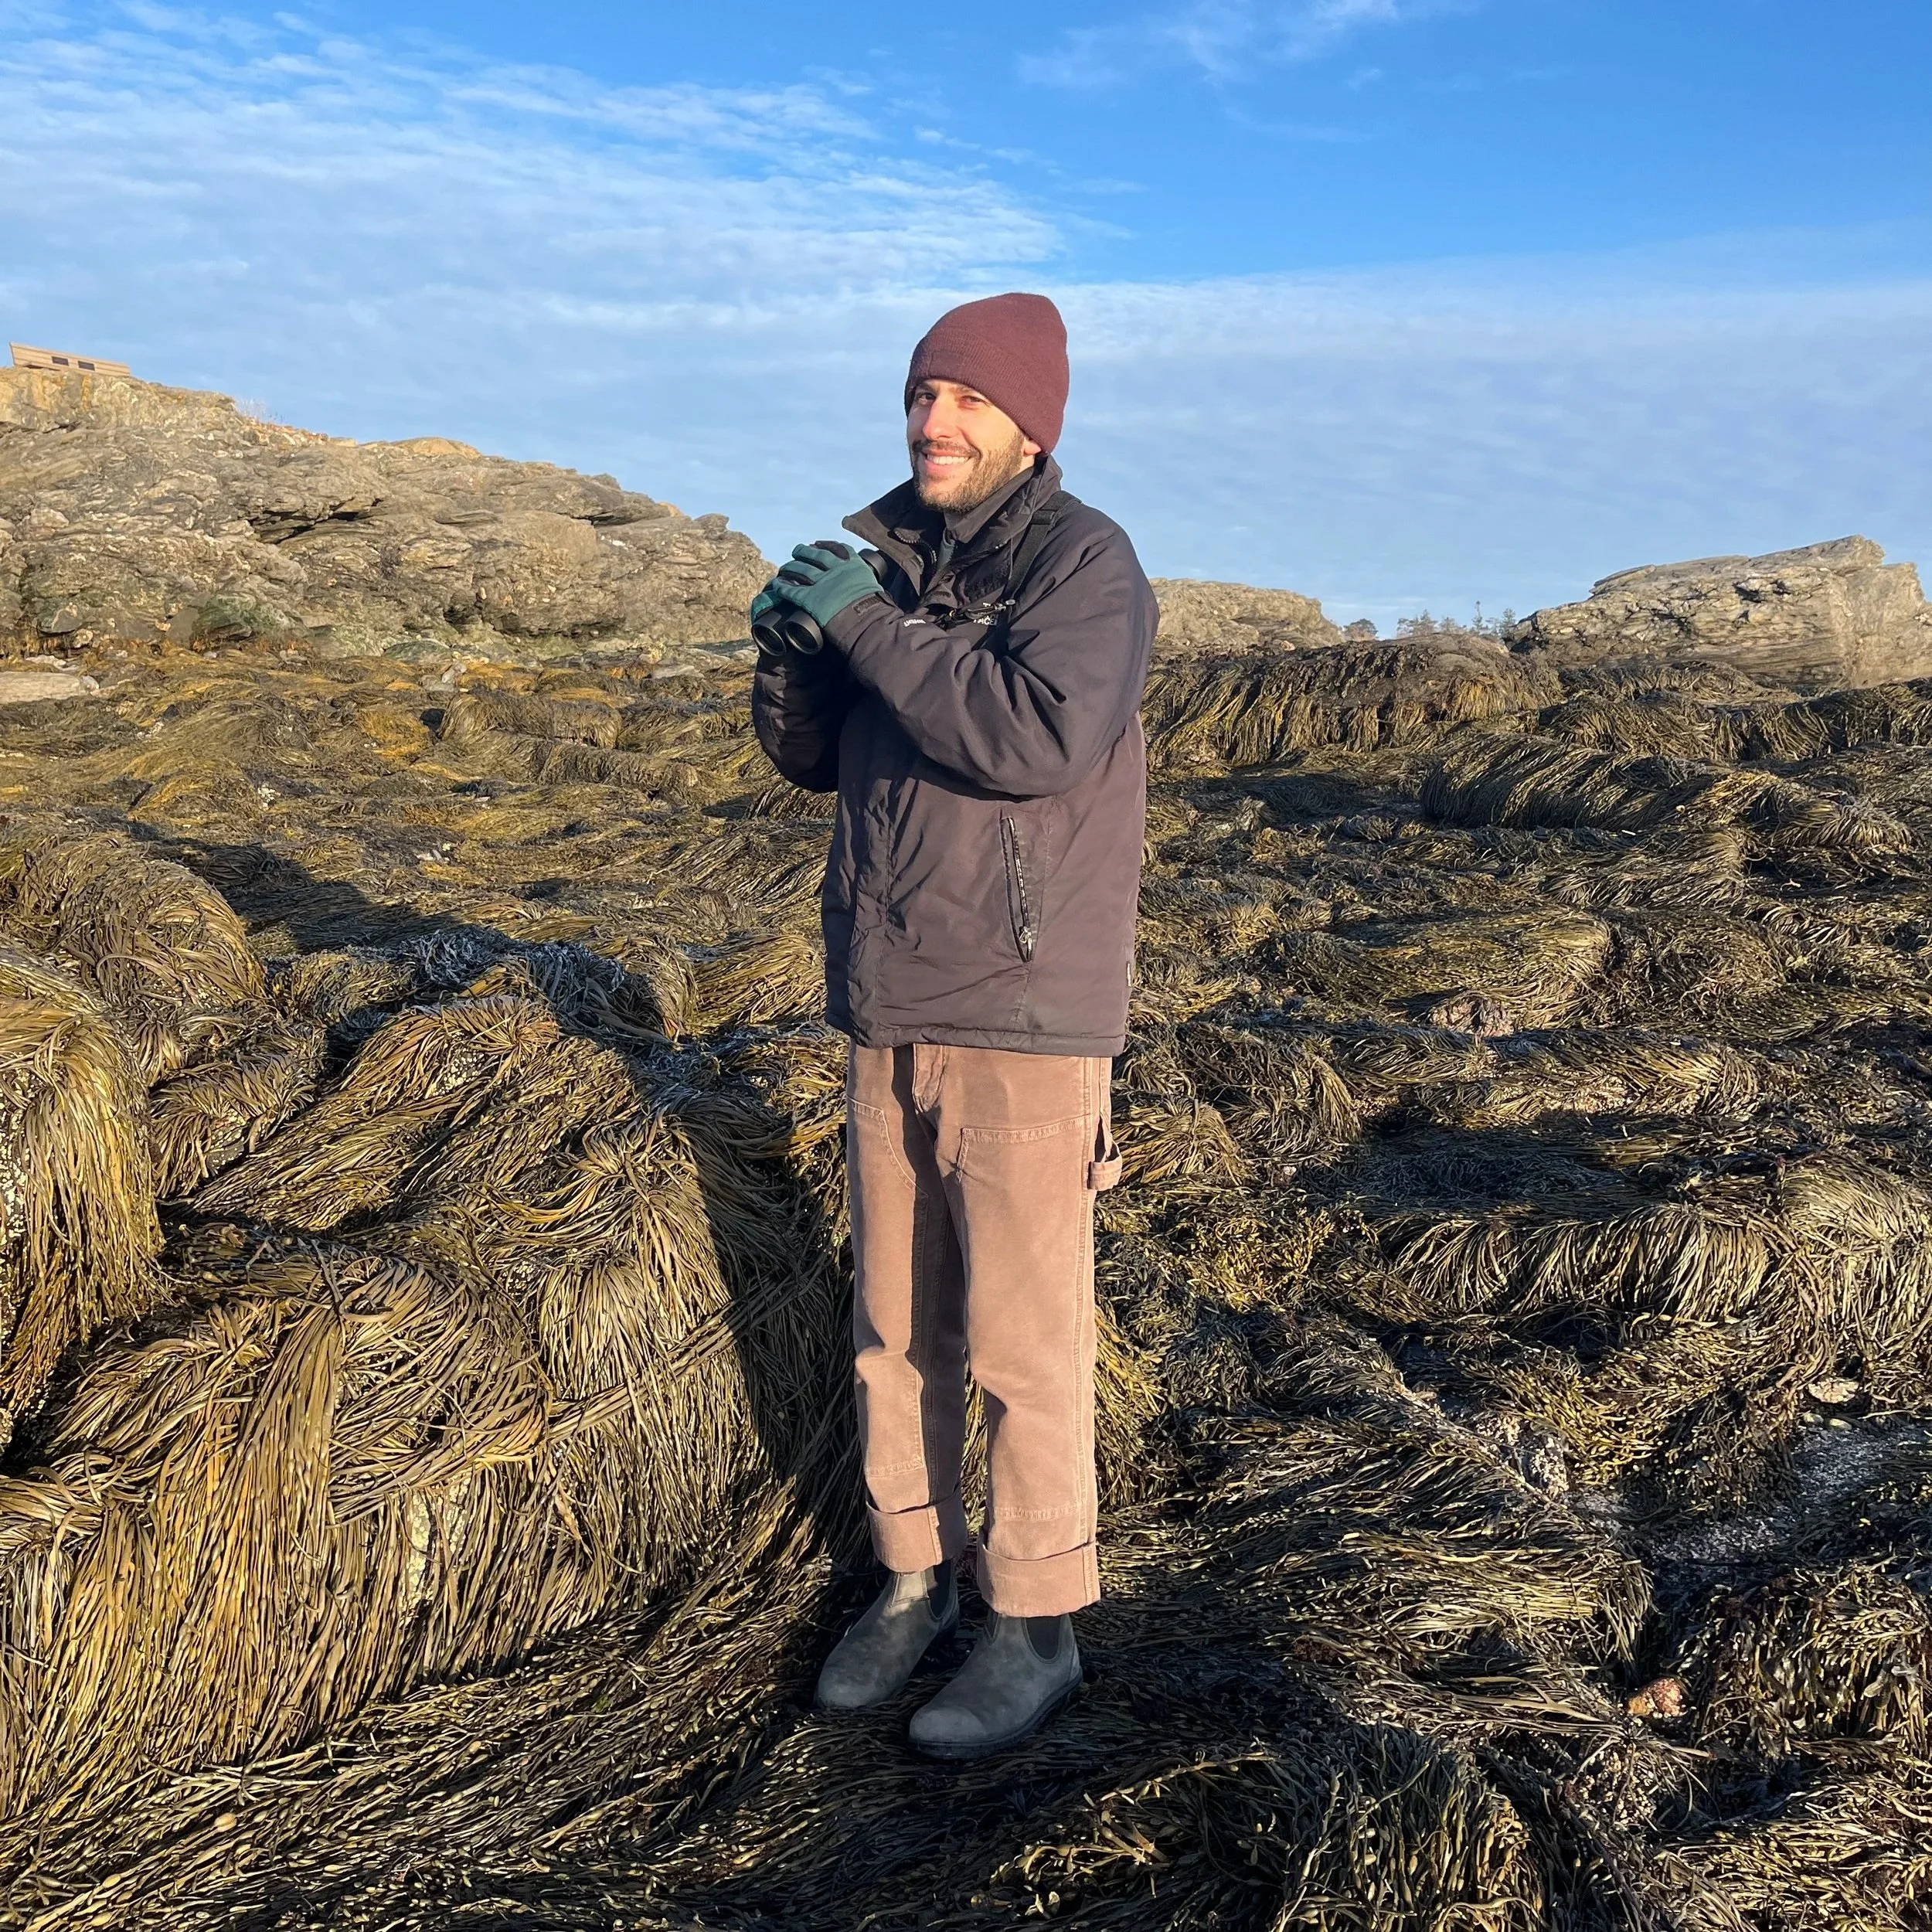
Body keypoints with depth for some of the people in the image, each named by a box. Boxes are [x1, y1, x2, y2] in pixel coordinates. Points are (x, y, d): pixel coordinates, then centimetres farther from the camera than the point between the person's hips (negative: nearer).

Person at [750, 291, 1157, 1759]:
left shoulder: (1084, 560, -9)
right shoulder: (893, 556, 12)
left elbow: (1042, 732, -26)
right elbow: (812, 753, 13)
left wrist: (867, 622, -20)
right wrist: (793, 642, -6)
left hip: (1028, 1008, -6)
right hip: (888, 1002, 7)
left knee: (1023, 1327, 2)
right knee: (894, 1317, 14)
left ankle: (1039, 1626, 18)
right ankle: (915, 1578, 31)